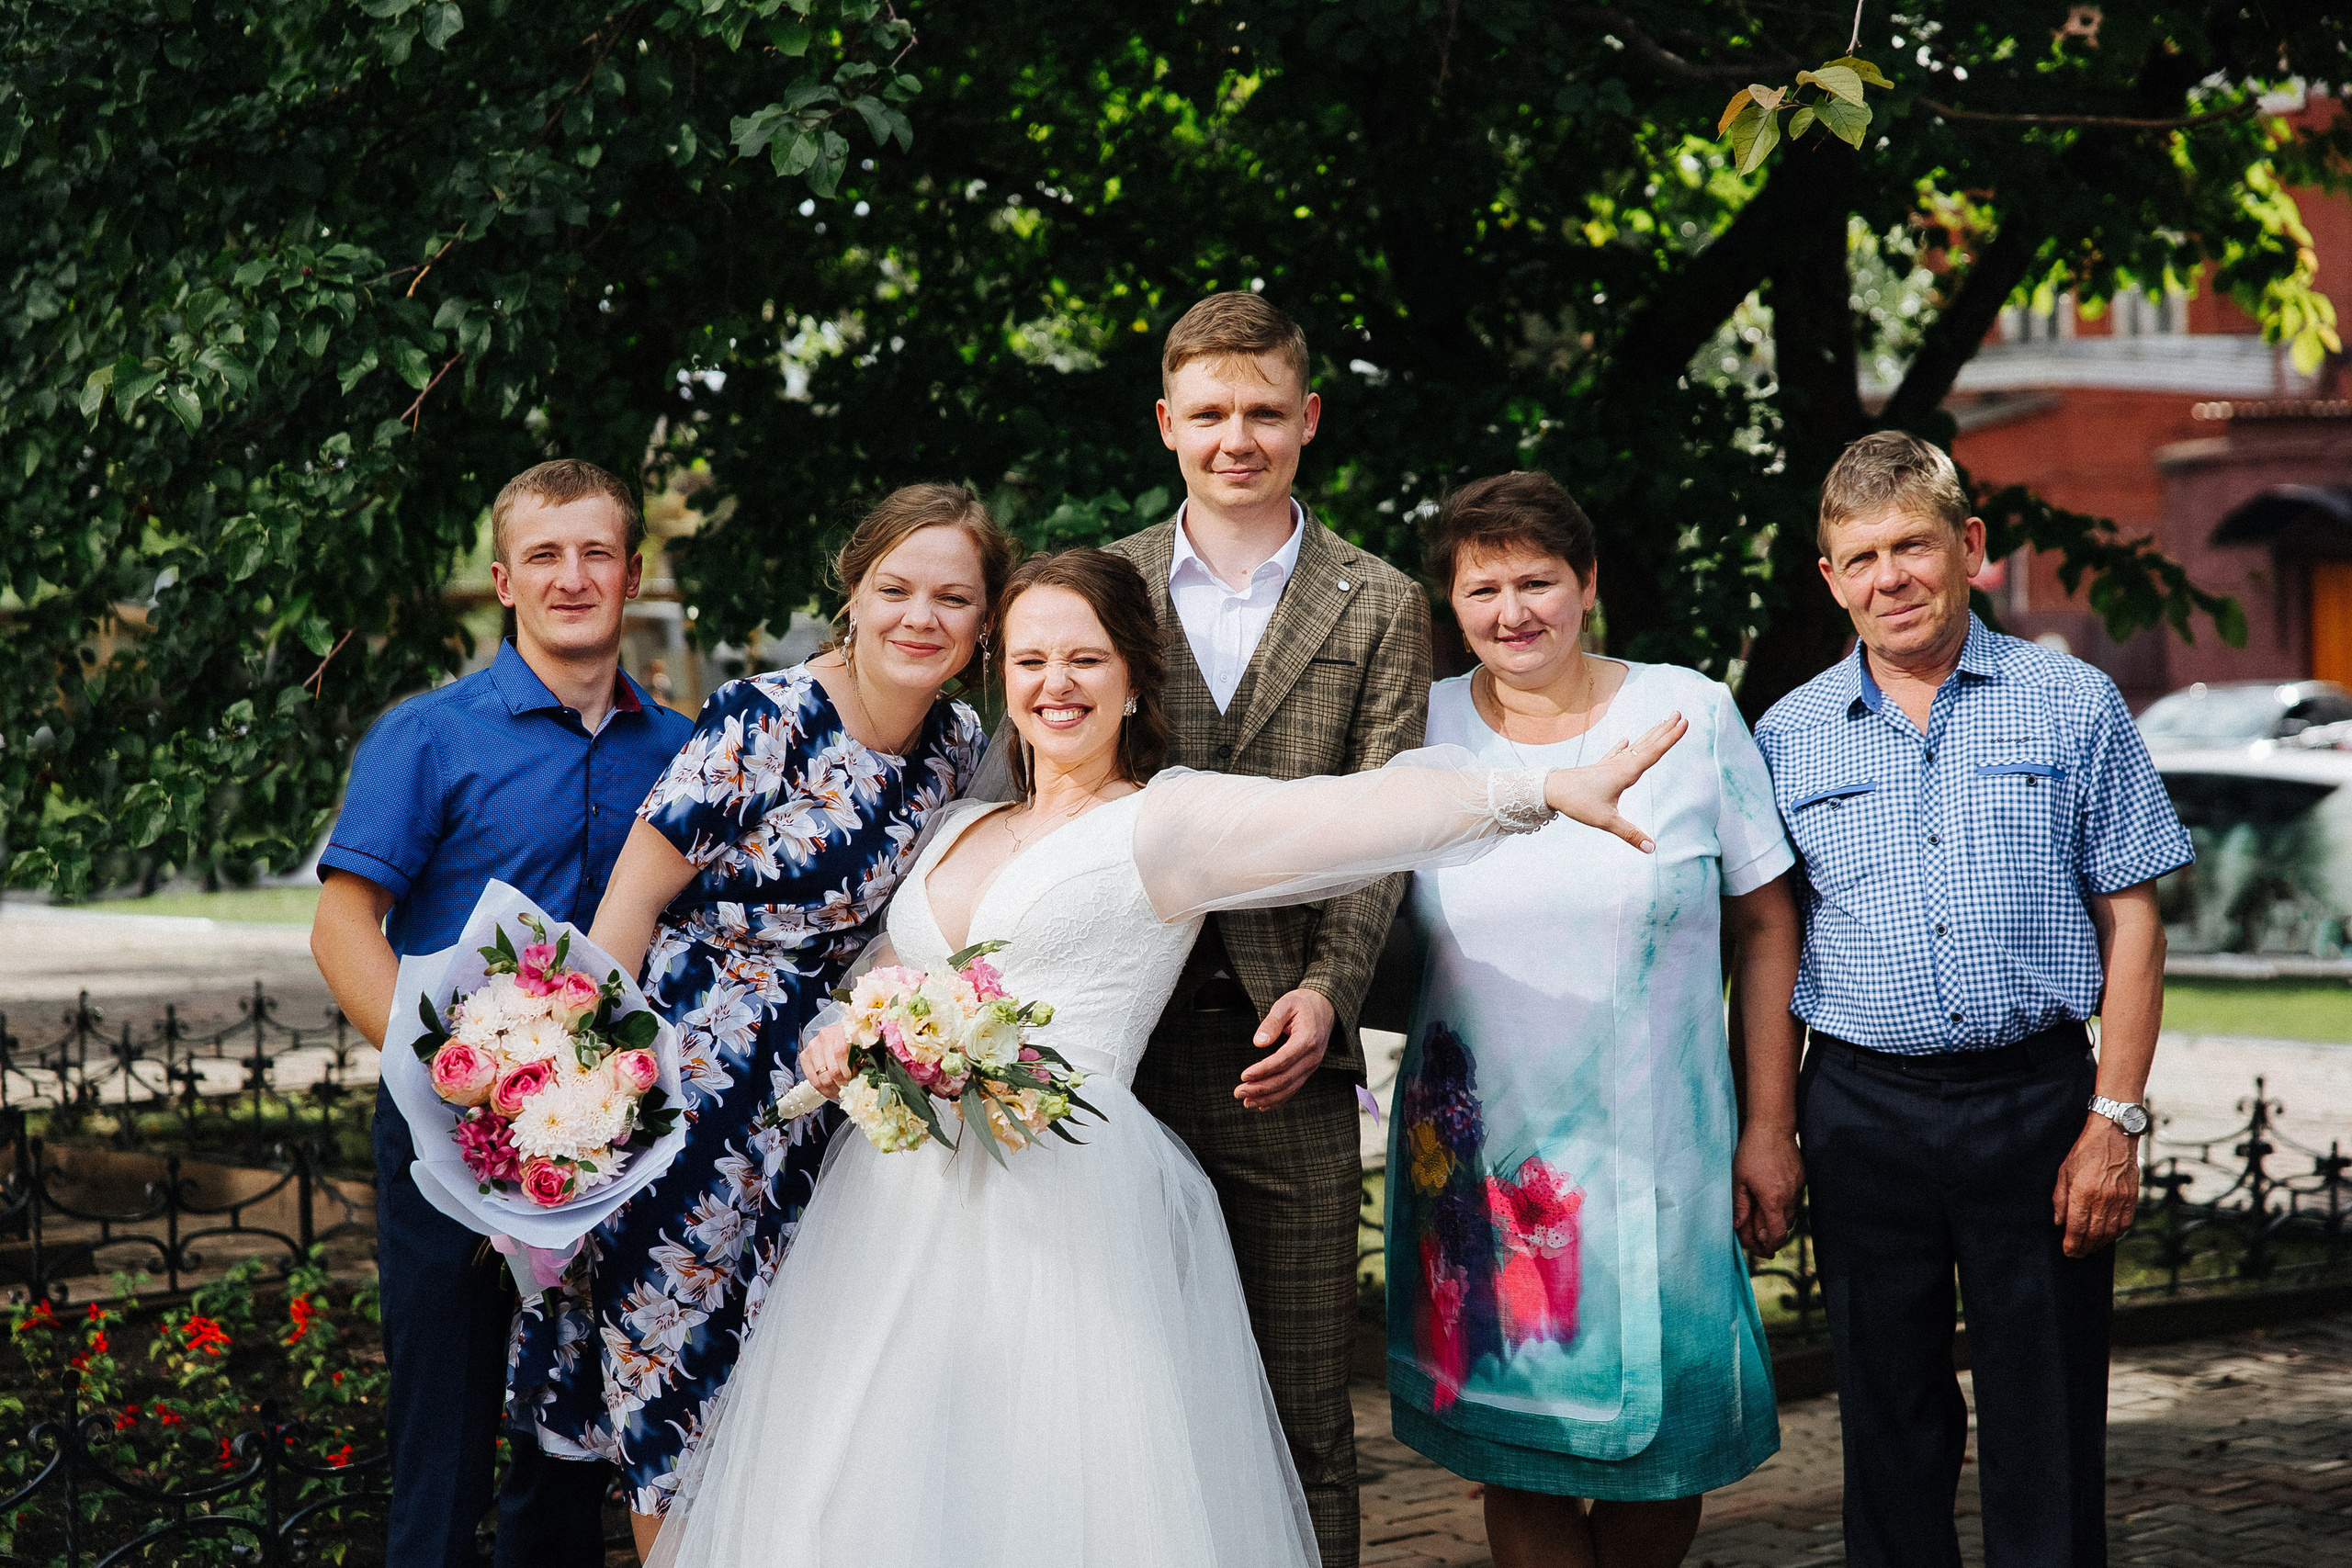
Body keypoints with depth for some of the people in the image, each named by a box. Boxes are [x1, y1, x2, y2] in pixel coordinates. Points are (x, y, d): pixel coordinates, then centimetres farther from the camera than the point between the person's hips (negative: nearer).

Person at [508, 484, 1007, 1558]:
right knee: (672, 1338, 4)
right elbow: (632, 904, -15)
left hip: (818, 1094, 5)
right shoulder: (758, 725, -18)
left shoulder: (958, 745, 0)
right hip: (687, 1071, -5)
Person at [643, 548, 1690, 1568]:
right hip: (900, 1200, 6)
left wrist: (1550, 788, -26)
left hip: (1069, 1204, -6)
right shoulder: (958, 827, 18)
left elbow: (1359, 810, -14)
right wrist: (839, 1048, 3)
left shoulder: (1167, 820, -1)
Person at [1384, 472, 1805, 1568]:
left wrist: (1768, 1128, -2)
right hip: (1478, 1153, 1)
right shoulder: (1421, 732, 2)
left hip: (1658, 1156, -1)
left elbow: (1765, 929, 1)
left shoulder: (1690, 715, -1)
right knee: (1516, 1457, 5)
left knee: (1662, 1450, 6)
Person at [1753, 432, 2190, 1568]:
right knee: (1890, 1434, 11)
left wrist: (2114, 1120, -6)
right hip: (1862, 1109, 2)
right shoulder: (1788, 735, 6)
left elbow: (2130, 920, 1)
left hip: (2038, 1100, -2)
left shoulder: (2073, 706, 2)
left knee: (2048, 1441, 3)